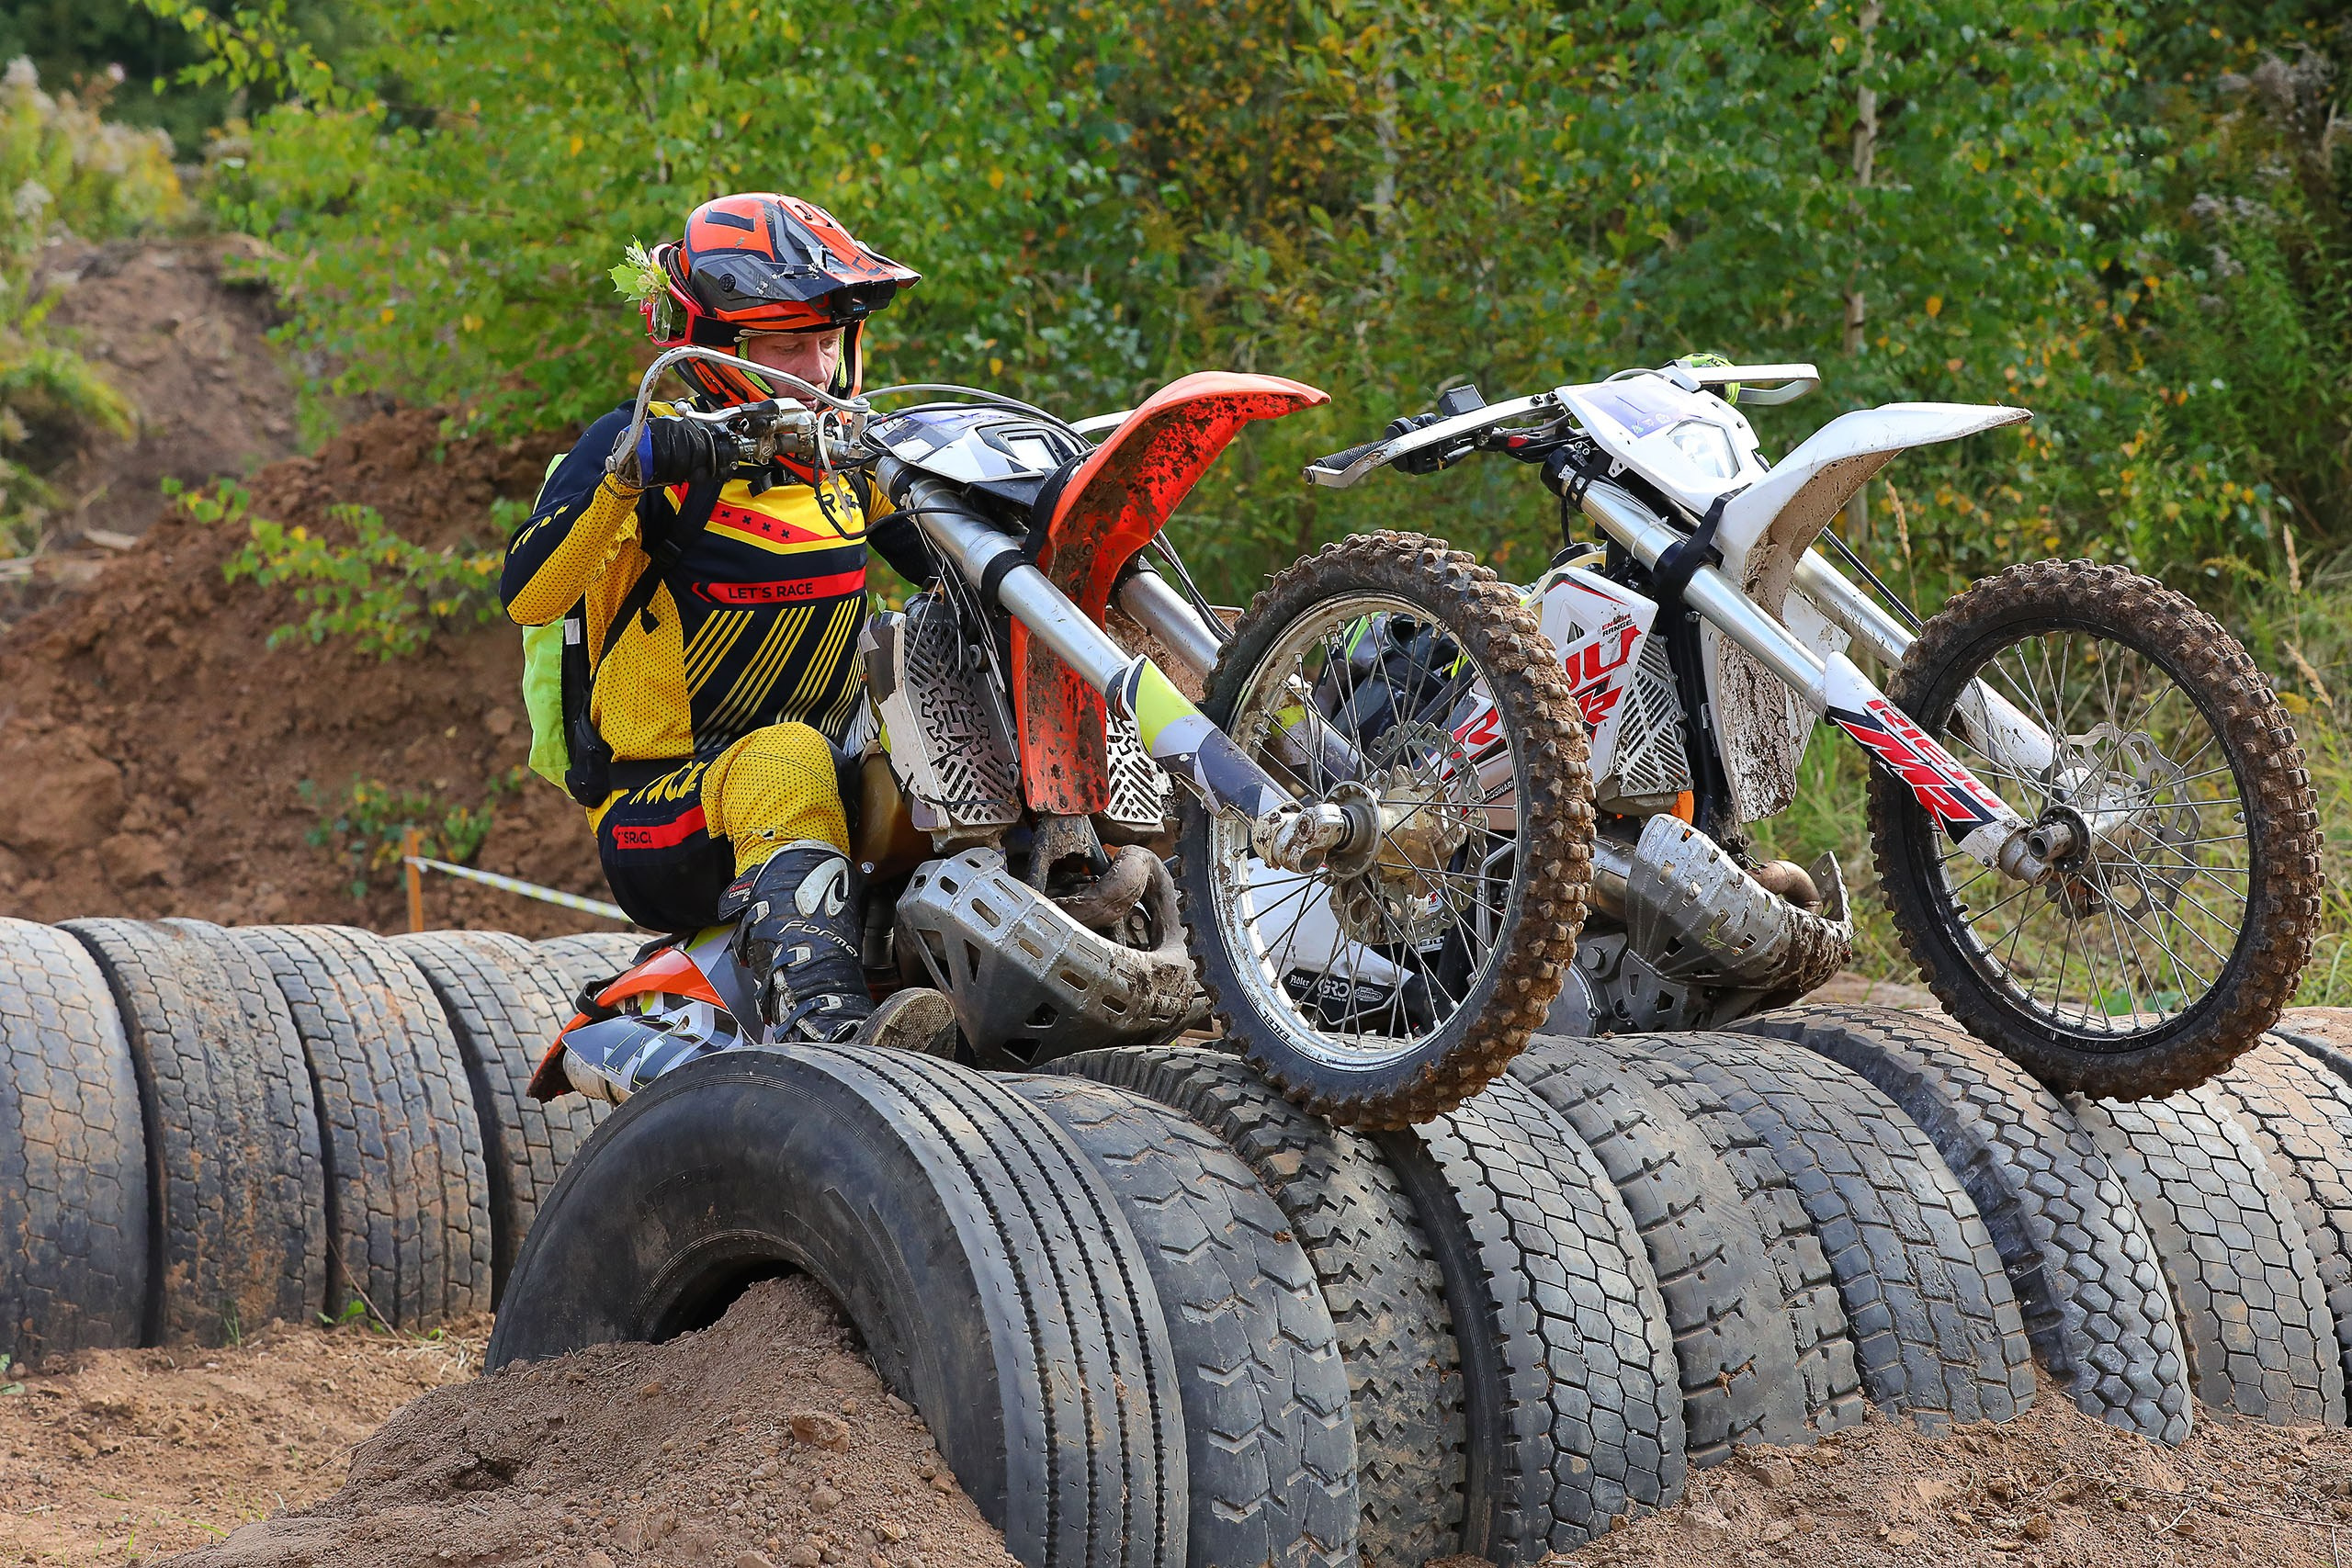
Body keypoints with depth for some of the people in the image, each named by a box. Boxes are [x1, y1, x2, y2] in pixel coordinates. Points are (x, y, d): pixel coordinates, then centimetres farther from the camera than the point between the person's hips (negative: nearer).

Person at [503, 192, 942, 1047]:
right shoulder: (647, 445, -9)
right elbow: (527, 594, -24)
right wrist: (624, 476, -37)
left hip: (835, 768, 7)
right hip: (663, 811, -7)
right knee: (783, 763, -37)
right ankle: (821, 1022, -53)